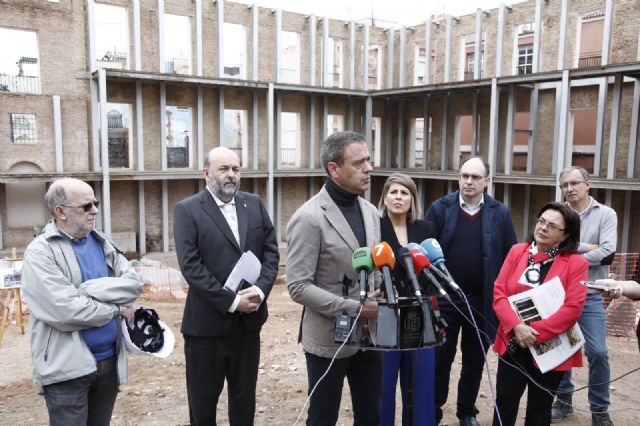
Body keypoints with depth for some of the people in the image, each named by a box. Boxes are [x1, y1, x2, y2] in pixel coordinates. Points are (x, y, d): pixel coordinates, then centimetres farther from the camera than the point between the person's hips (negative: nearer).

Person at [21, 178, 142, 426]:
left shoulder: (103, 243, 7)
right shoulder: (40, 252, -11)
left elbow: (133, 284, -3)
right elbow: (65, 310, -22)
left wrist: (89, 290, -17)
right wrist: (116, 309, -10)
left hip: (109, 361, 6)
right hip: (67, 369, -6)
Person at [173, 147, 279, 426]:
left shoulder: (254, 204, 7)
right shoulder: (187, 210, -7)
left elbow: (271, 251, 4)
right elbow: (190, 266, -15)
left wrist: (260, 289, -13)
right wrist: (231, 301, -18)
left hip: (249, 319, 4)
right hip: (207, 321, -4)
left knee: (244, 395, 18)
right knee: (203, 398, 12)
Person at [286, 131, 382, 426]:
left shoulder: (370, 211, 6)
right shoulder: (309, 218, -17)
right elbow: (298, 287, -19)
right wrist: (353, 309, -21)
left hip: (369, 334, 6)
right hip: (329, 338, -6)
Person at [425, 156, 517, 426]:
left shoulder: (500, 213, 1)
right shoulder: (440, 208, -3)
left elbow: (511, 257, 3)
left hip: (482, 301, 2)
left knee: (474, 361, 15)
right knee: (440, 359, 8)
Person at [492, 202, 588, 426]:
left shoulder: (576, 263, -7)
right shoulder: (516, 251, 3)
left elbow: (572, 308, -15)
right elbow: (499, 293, -4)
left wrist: (535, 332, -21)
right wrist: (516, 326, -19)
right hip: (513, 344, 2)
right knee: (504, 403, 10)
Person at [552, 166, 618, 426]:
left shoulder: (606, 214, -1)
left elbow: (607, 254, -13)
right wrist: (587, 247, -13)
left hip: (590, 295, -2)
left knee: (597, 352, -4)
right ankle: (563, 400, 29)